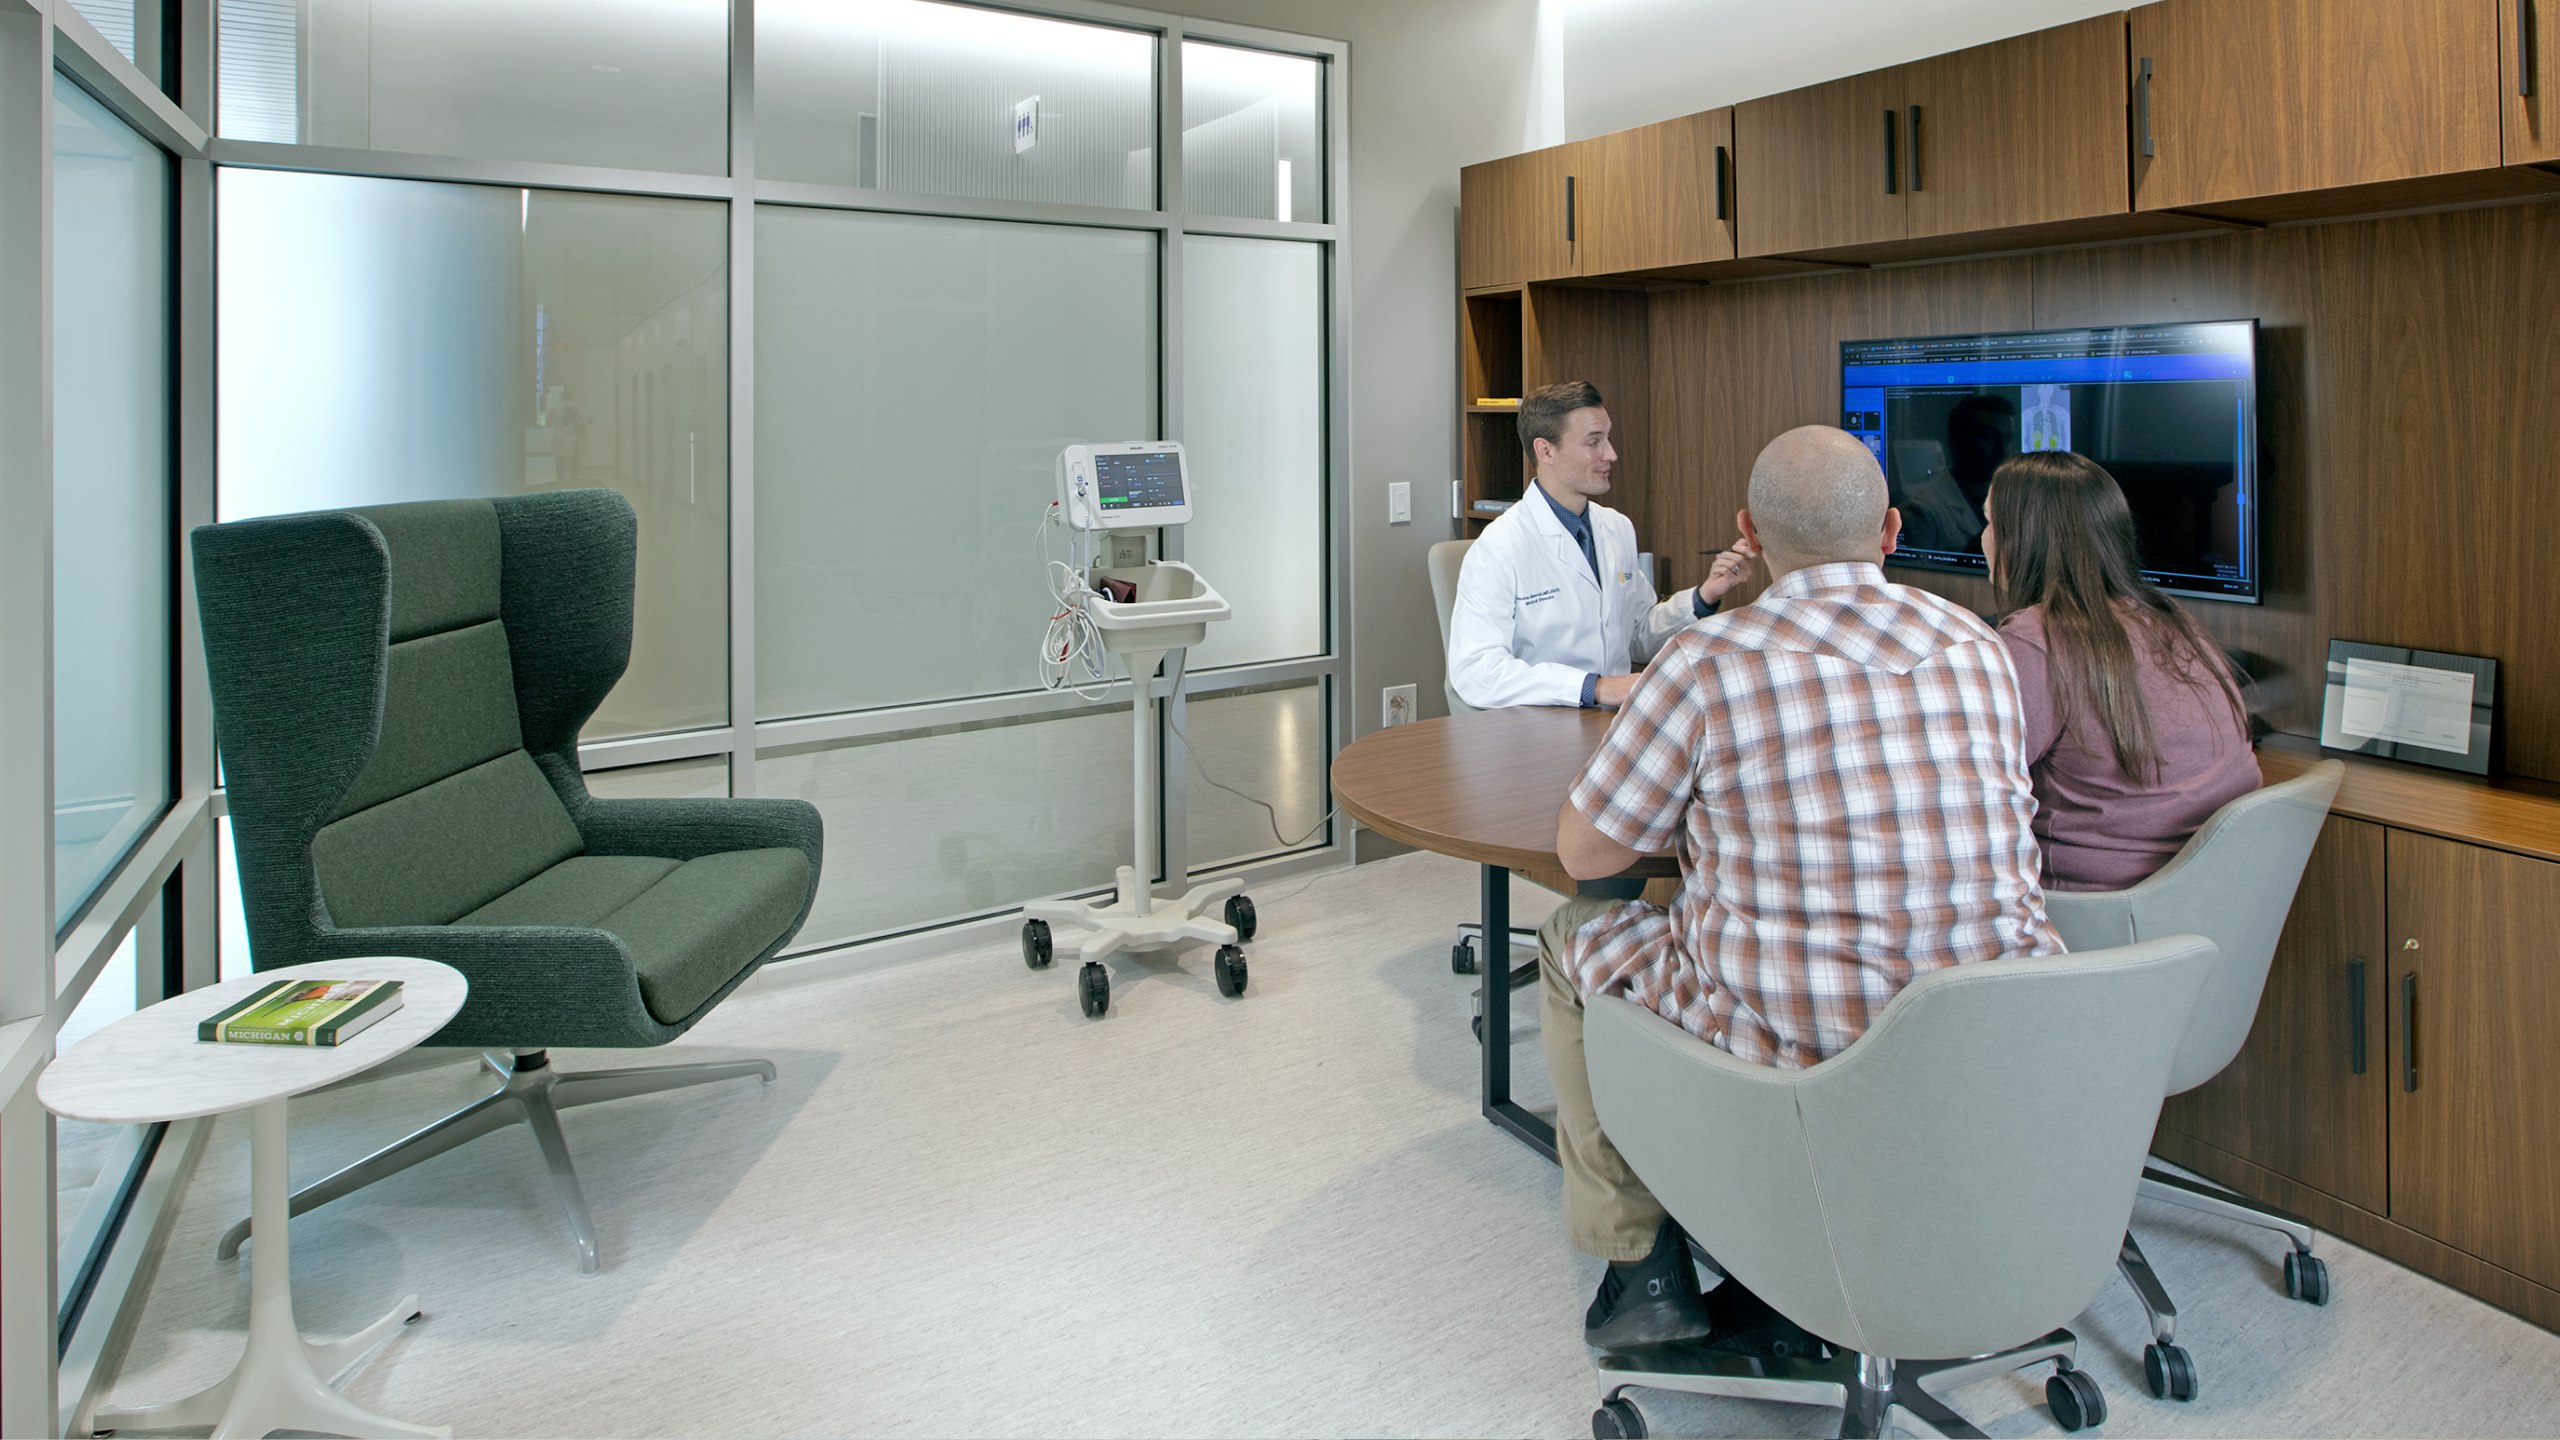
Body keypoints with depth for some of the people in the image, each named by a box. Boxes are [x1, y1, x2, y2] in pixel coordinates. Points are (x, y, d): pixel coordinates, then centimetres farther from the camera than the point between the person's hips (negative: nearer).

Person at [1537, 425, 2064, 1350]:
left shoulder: (1709, 660, -12)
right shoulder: (1978, 647, 4)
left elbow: (1583, 852, -4)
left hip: (1802, 1051, -5)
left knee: (1575, 936, 19)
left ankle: (1640, 1265, 24)